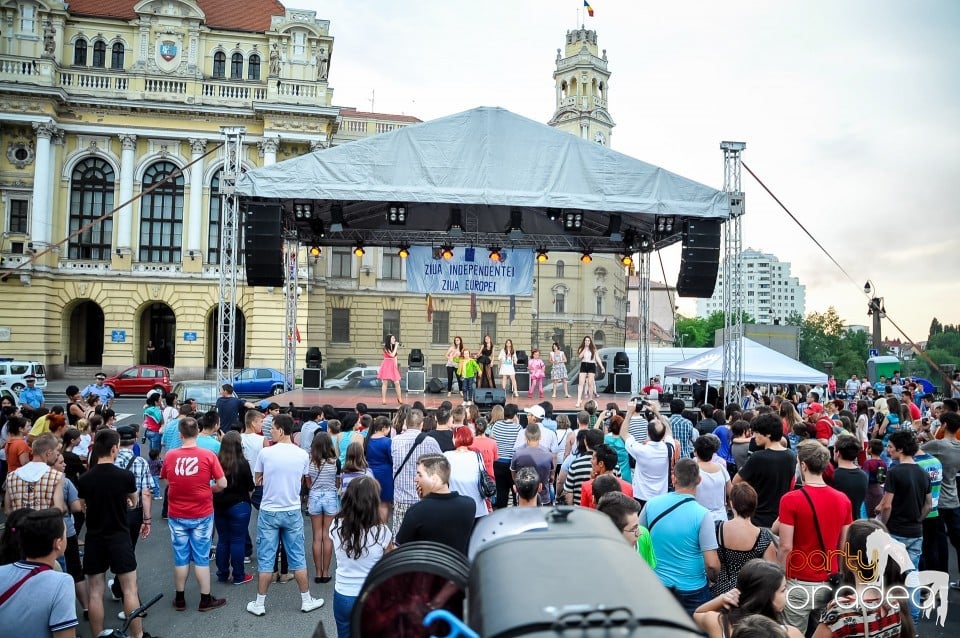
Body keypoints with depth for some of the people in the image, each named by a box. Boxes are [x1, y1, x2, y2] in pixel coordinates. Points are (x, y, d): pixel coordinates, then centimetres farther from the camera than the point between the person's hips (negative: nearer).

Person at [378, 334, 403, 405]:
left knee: (397, 383, 1)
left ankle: (399, 399, 9)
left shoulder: (393, 347, 11)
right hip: (386, 366, -5)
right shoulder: (385, 347, -8)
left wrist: (396, 366, 9)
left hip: (393, 366, 5)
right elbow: (392, 355, -20)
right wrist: (396, 346, -15)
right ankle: (383, 399, 6)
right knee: (385, 383, 0)